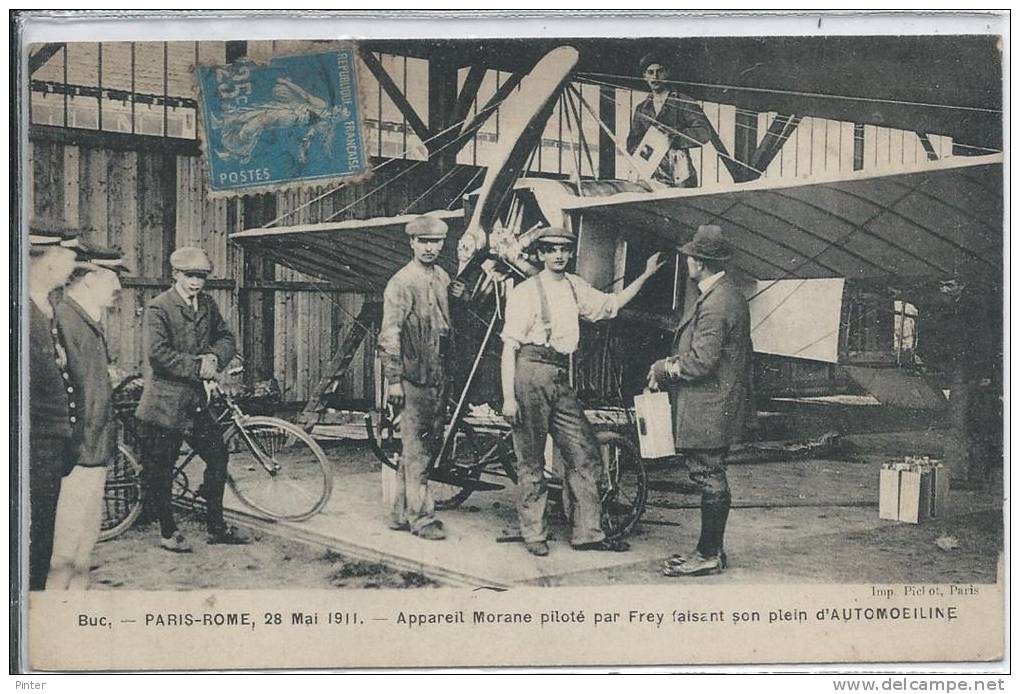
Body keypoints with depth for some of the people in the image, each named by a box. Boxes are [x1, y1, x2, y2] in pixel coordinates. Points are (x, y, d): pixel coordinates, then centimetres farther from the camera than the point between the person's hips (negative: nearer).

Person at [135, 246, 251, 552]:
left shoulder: (207, 304, 9)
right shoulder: (158, 308, -12)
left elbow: (225, 337, 11)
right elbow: (157, 354, -21)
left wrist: (213, 357, -10)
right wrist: (196, 367, -18)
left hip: (195, 400, 7)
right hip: (164, 402, -7)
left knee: (218, 456, 8)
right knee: (160, 470, 3)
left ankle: (216, 527, 20)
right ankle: (168, 532, 18)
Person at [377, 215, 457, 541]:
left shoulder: (443, 278, 13)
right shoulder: (401, 282, -9)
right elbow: (389, 335, -12)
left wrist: (450, 372, 22)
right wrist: (393, 379, -16)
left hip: (438, 376, 8)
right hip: (413, 377, -8)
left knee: (429, 444, 11)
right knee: (416, 449, -4)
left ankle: (400, 513, 21)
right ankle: (421, 517, 3)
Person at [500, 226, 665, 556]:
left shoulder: (575, 287, 15)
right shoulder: (525, 292, -5)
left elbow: (611, 304, 30)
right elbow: (509, 347, -8)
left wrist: (645, 275, 23)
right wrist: (508, 397, -14)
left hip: (561, 379, 7)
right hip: (531, 372, -7)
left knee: (586, 455, 4)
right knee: (531, 462, 2)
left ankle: (586, 532, 13)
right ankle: (533, 535, 14)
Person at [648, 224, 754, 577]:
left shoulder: (716, 303, -21)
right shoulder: (727, 293, 13)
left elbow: (700, 362, -22)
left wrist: (664, 367, -8)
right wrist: (670, 364, 10)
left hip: (708, 410, -11)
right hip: (717, 406, 11)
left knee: (710, 480, -2)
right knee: (712, 479, 16)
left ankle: (709, 555, 6)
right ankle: (711, 549, 25)